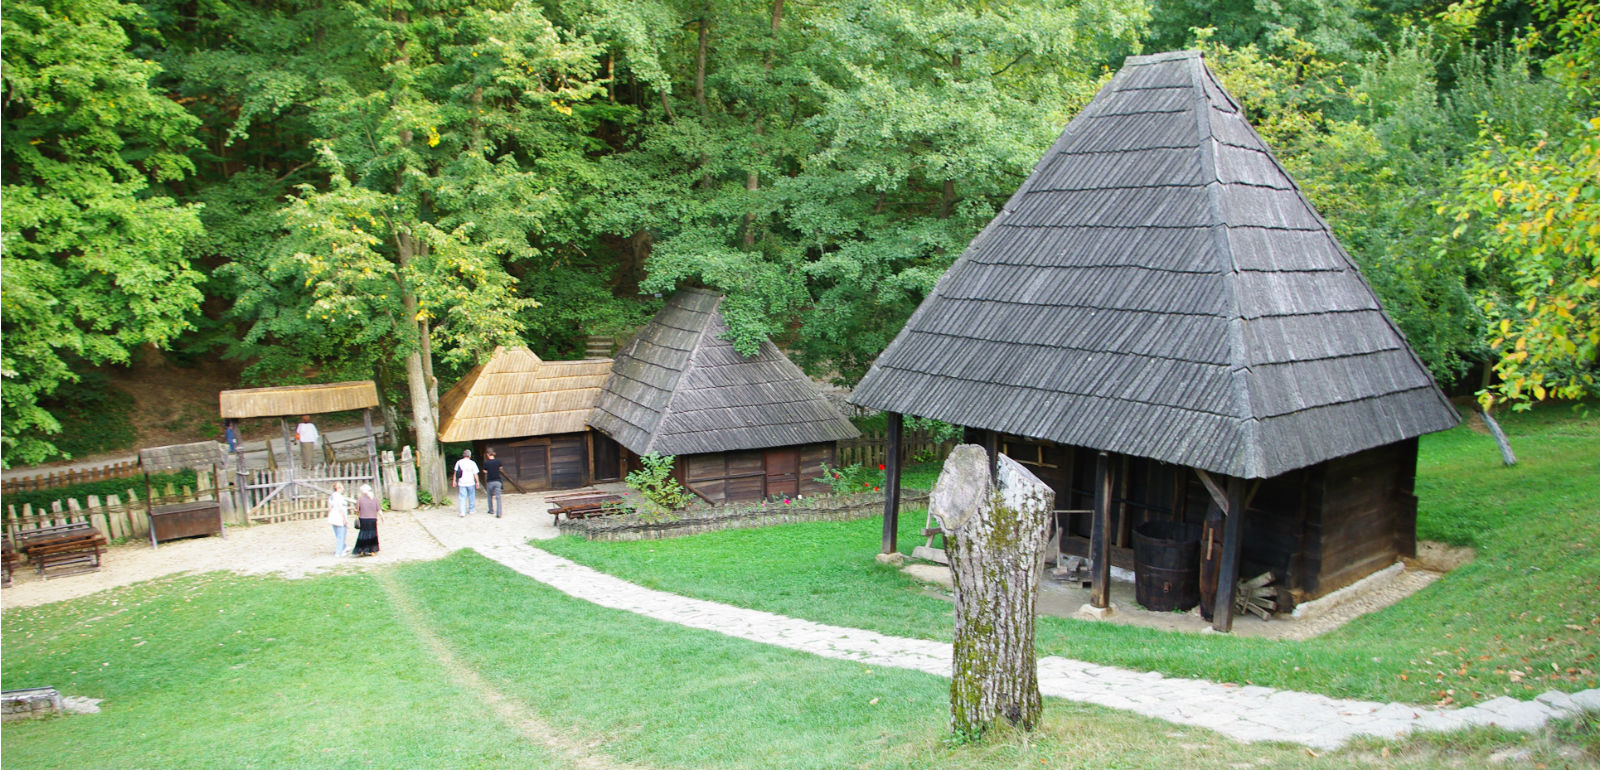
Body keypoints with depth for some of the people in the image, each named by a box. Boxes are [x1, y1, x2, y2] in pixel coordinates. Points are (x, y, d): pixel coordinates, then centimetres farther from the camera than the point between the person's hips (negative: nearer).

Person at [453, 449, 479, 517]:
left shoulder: (459, 462, -1)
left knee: (462, 497, 1)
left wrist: (454, 480, 11)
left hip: (461, 483, 1)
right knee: (471, 496, 15)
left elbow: (455, 472, 2)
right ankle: (472, 510, 26)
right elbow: (475, 474, -4)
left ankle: (462, 512, -7)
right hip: (470, 482, -1)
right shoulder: (472, 463, -5)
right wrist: (477, 482, 4)